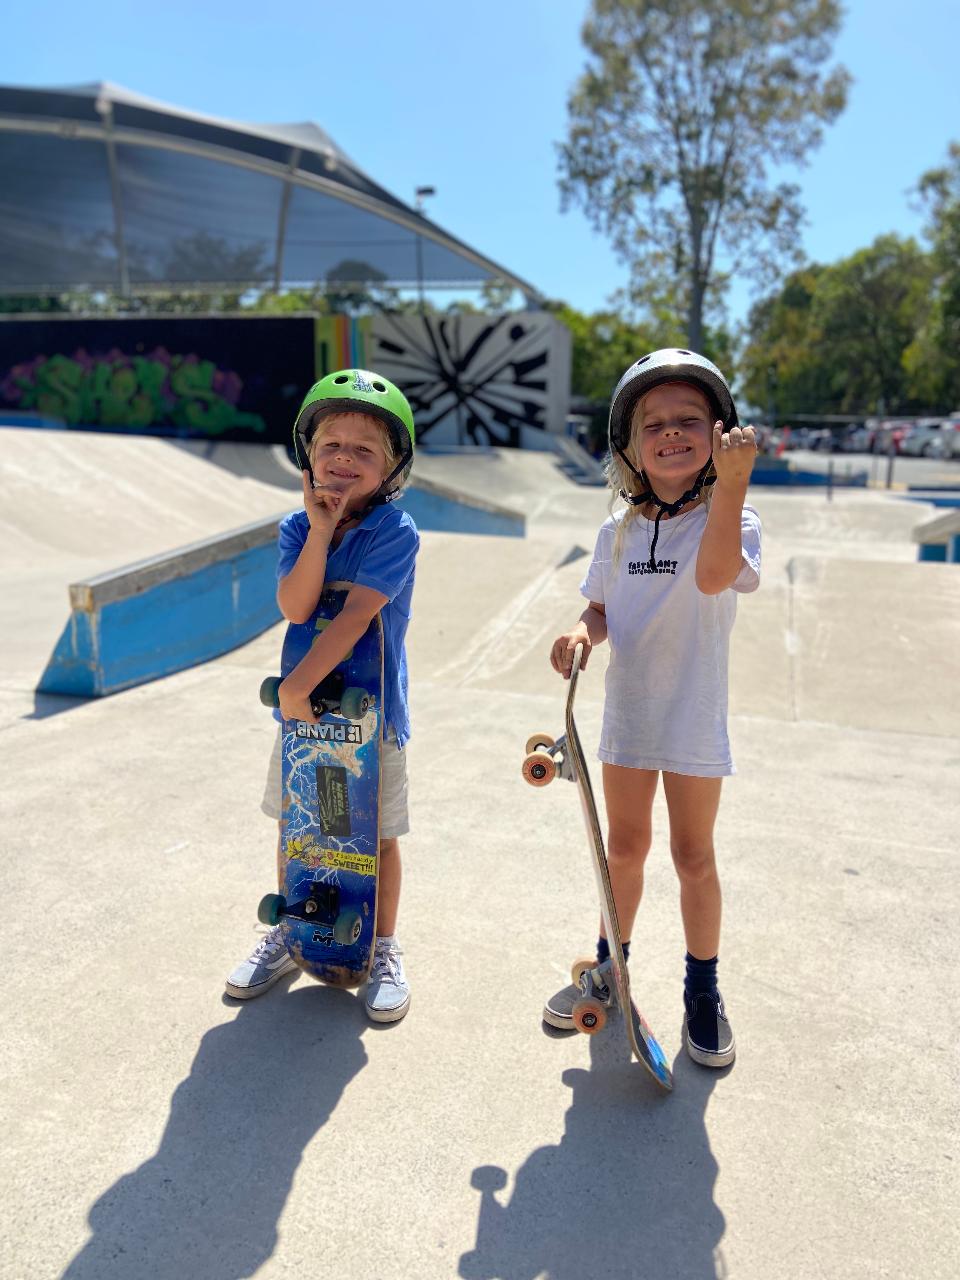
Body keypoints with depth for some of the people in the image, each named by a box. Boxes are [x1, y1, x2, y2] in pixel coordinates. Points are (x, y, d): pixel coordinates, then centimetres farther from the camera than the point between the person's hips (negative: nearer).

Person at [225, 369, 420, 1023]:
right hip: (303, 706, 4)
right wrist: (322, 527, -20)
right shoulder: (297, 528, 0)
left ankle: (385, 951, 29)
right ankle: (288, 936, 38)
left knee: (379, 834, 9)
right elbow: (295, 607, -15)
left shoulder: (397, 533, -14)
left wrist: (301, 681, -28)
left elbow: (356, 612, -24)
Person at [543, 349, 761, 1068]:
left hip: (694, 719, -3)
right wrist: (582, 633, -15)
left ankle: (703, 993, 30)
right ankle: (610, 966, 38)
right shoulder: (619, 532, 1)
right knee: (625, 847, 17)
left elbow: (713, 576, -32)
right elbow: (603, 609, 8)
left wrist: (732, 481, -42)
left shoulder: (730, 517, -11)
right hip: (626, 712, 4)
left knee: (694, 855, 9)